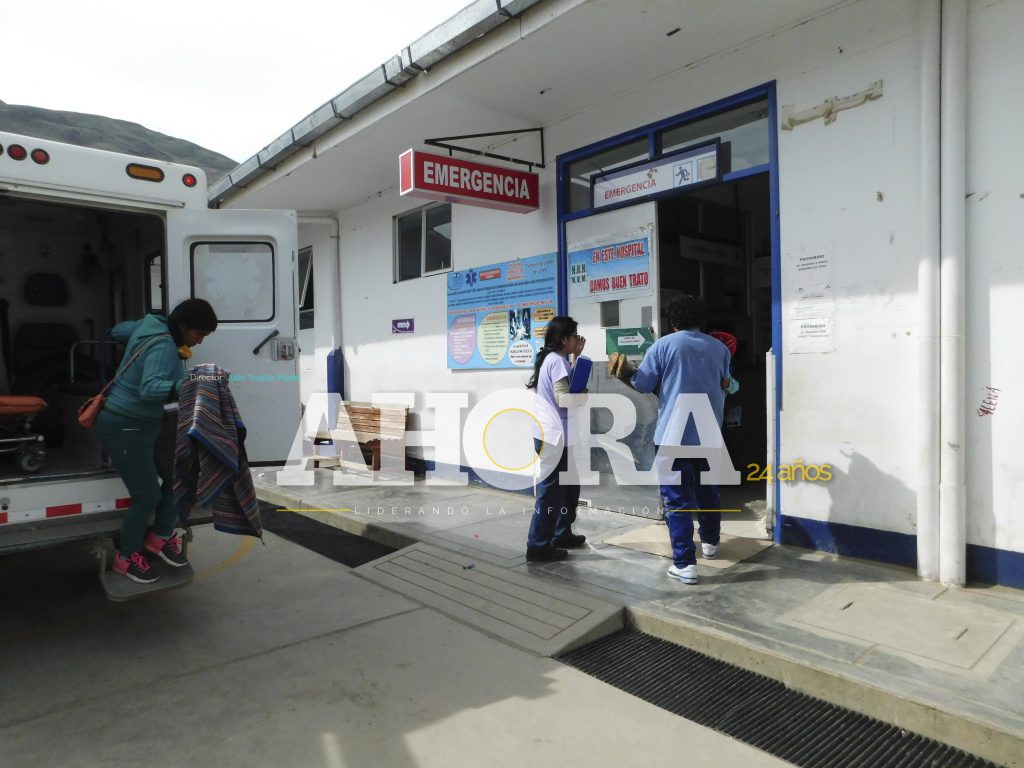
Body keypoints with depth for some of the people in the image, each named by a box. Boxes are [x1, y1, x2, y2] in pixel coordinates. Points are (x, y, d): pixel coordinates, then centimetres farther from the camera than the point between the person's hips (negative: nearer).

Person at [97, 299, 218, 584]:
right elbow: (149, 388, -41)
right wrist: (183, 387, -56)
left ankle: (160, 536, 23)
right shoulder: (163, 346, -26)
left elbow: (118, 330, 22)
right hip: (124, 428, -10)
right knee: (147, 496, -3)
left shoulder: (151, 325, 3)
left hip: (144, 425, 10)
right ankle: (126, 557, 18)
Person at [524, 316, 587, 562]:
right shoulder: (558, 361, -14)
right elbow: (564, 399, -21)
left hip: (550, 434, 10)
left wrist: (577, 354, 16)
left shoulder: (550, 359, 17)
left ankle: (562, 534, 28)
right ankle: (538, 546, 3)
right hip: (554, 436, -10)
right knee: (551, 490, -4)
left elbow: (573, 384, 18)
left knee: (568, 486, 18)